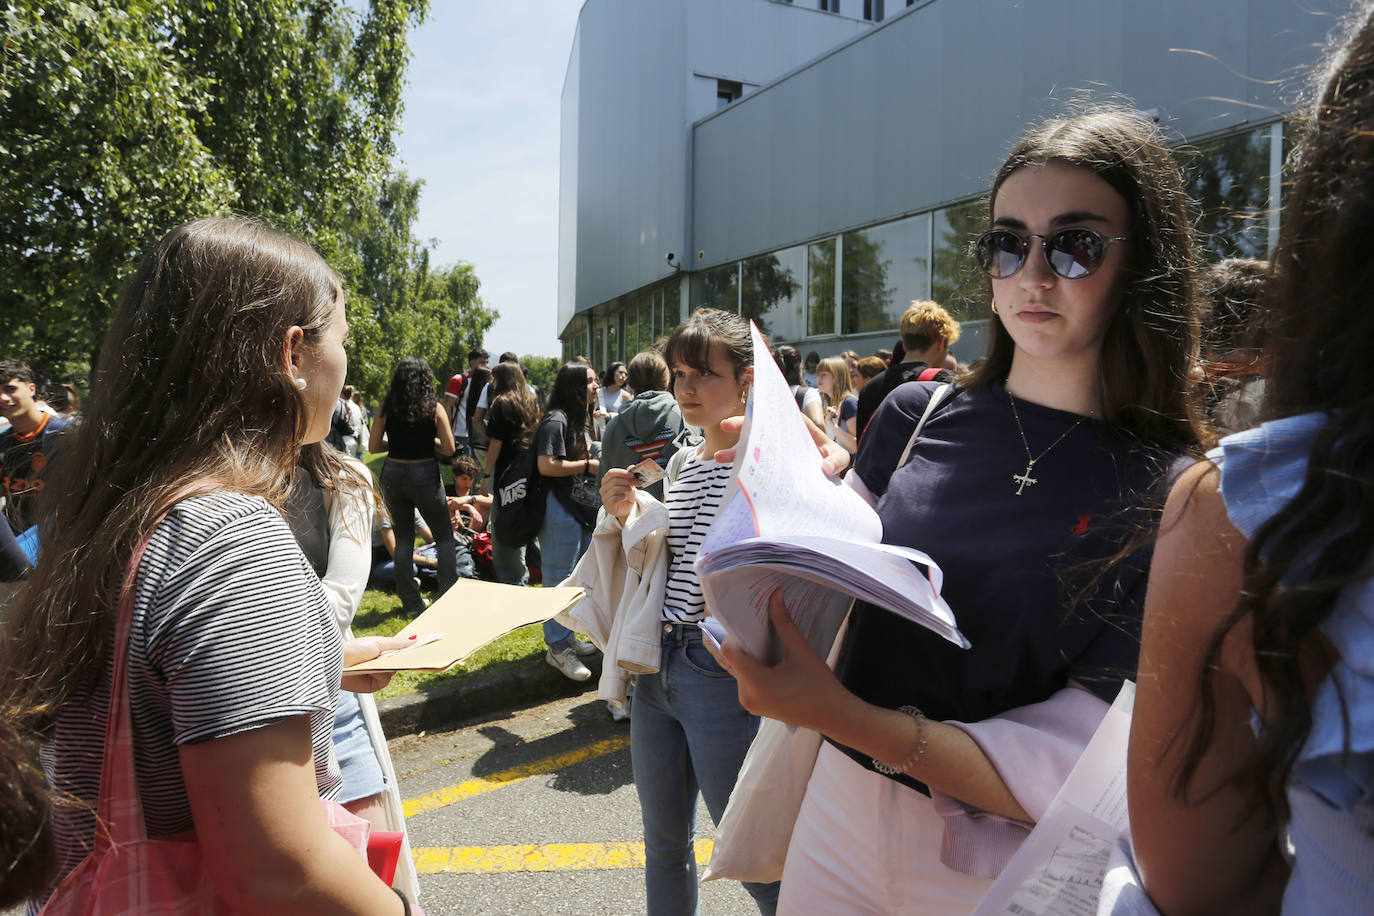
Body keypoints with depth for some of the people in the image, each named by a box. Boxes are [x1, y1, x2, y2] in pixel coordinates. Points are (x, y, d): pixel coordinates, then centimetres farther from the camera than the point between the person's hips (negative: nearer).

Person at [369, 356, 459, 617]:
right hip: (425, 475, -2)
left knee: (403, 539, 13)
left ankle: (411, 603, 17)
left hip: (393, 475, 3)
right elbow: (449, 448, -8)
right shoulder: (434, 409, -7)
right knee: (445, 538, 13)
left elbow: (373, 446, 0)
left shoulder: (386, 408, -2)